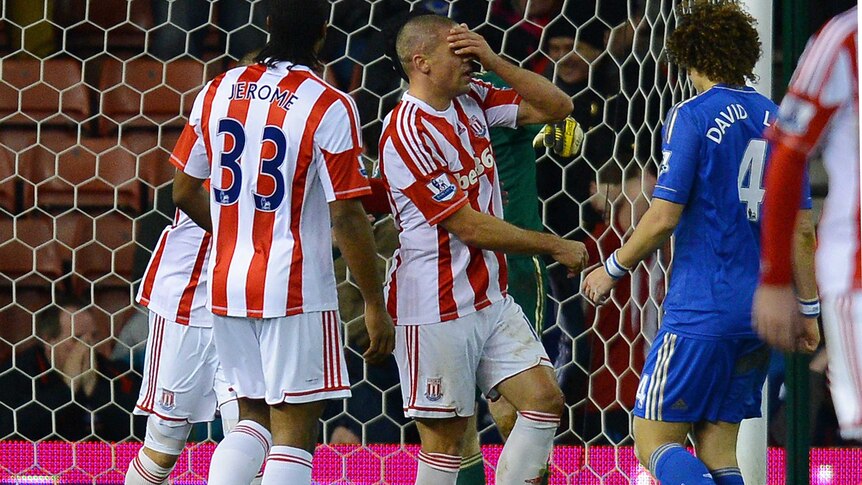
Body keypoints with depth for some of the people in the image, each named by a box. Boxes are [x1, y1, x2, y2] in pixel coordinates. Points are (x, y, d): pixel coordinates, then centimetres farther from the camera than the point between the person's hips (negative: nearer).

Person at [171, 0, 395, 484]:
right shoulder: (329, 107, -12)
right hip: (296, 290, -6)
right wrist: (375, 304, -7)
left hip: (227, 284, 6)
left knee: (254, 417, 18)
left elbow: (185, 193, 13)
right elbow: (346, 216, -15)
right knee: (294, 433, -1)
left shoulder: (219, 91, 5)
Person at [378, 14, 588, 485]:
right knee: (445, 436, -4)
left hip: (491, 298, 8)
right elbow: (470, 226, -19)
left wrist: (494, 61, -5)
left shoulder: (471, 100, 7)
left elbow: (556, 107, 9)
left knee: (545, 399, 0)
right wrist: (557, 247, -10)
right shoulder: (407, 133, -18)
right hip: (437, 308, -8)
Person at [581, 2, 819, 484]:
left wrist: (612, 270, 2)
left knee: (654, 443, -4)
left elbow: (663, 218, -13)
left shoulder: (692, 116, -7)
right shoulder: (776, 120, 12)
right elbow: (801, 227, 13)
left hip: (701, 312, -7)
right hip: (762, 312, 7)